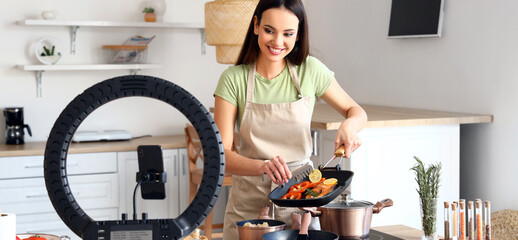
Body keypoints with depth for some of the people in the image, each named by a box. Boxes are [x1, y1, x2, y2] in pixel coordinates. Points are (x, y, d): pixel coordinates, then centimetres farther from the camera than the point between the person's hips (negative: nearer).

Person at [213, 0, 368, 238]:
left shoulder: (310, 70, -3)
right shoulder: (233, 79, -7)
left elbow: (356, 111, 10)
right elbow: (221, 154, -13)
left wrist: (349, 125, -14)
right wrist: (263, 166, -32)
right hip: (249, 201, -1)